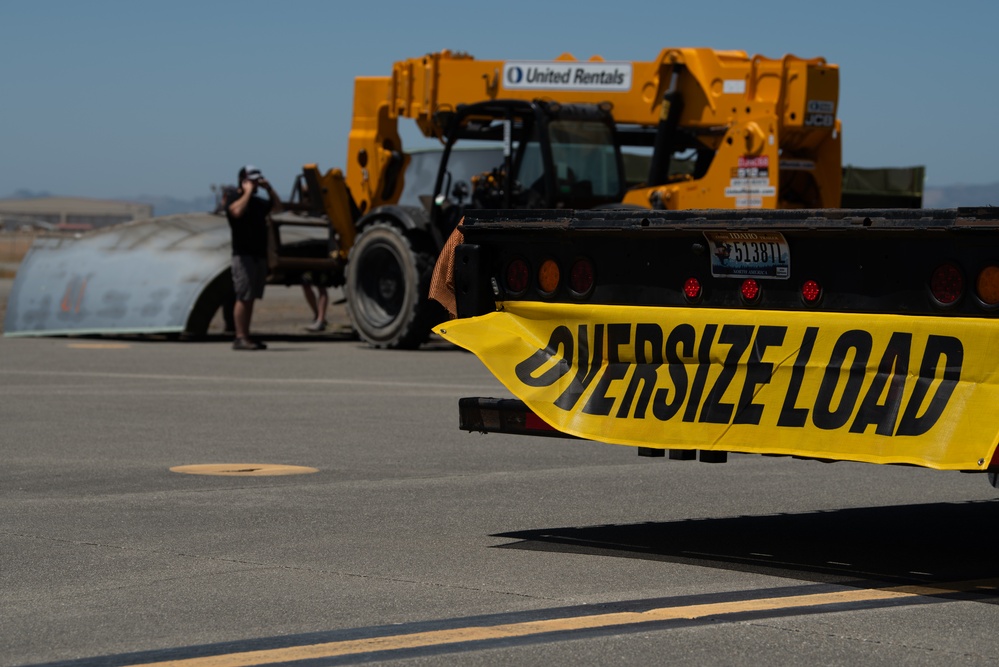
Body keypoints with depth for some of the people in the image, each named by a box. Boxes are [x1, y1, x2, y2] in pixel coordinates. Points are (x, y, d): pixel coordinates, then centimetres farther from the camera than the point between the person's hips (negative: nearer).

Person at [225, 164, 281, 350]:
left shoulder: (258, 202, 19)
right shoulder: (235, 200, -6)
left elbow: (277, 206, 24)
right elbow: (237, 211, -27)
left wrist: (268, 189, 11)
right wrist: (248, 192, -18)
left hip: (259, 256, 8)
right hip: (244, 256, -8)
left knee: (250, 298, 8)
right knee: (243, 297, -12)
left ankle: (246, 337, 10)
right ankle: (240, 338, -14)